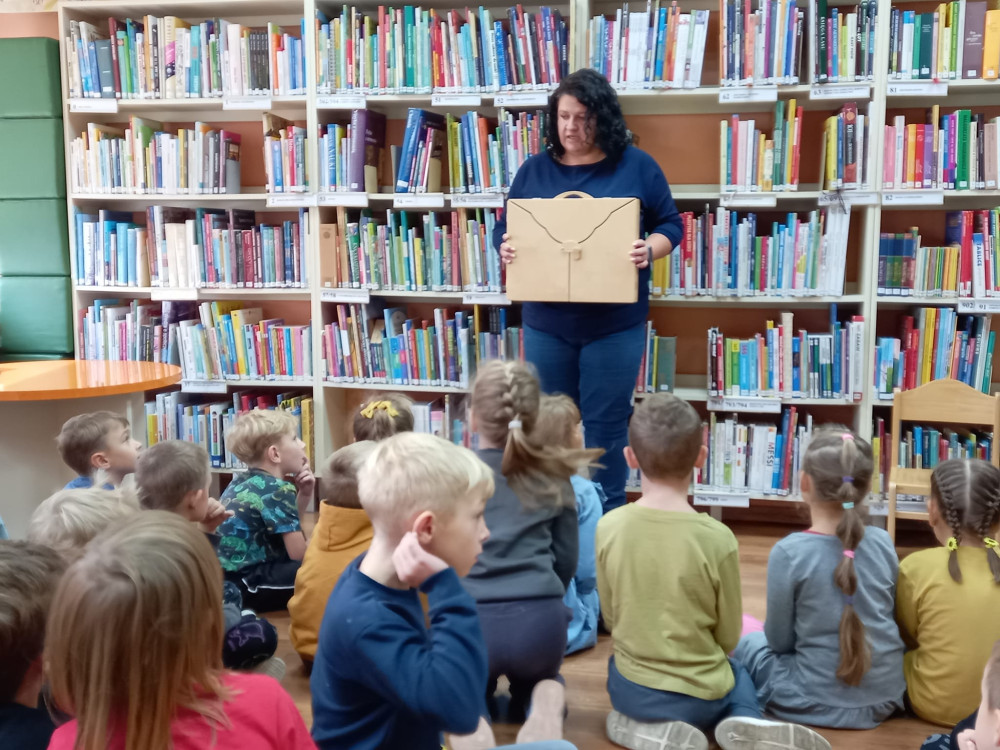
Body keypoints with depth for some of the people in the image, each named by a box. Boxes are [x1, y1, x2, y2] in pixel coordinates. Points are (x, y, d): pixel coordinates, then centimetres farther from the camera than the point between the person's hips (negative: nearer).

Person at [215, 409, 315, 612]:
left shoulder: (242, 481, 13)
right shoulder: (279, 491, -14)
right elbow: (298, 555, -17)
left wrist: (305, 494, 6)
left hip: (223, 577, 10)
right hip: (244, 583, -10)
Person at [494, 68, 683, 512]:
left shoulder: (637, 167, -1)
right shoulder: (534, 170, 6)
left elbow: (671, 225, 3)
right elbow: (503, 229, 10)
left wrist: (650, 250, -19)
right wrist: (505, 248, -14)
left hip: (615, 325, -2)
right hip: (545, 323, 3)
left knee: (605, 427, 5)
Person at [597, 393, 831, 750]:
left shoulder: (609, 527, -14)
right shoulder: (718, 538, -19)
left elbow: (611, 618, -1)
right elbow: (728, 637, -7)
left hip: (632, 689, 1)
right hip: (699, 695, -1)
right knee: (738, 673, 33)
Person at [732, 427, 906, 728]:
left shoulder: (789, 552, -20)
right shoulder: (883, 543, -7)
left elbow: (779, 640, -9)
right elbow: (885, 619, 6)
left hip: (818, 704, -4)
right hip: (886, 698, 5)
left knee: (747, 641, 23)